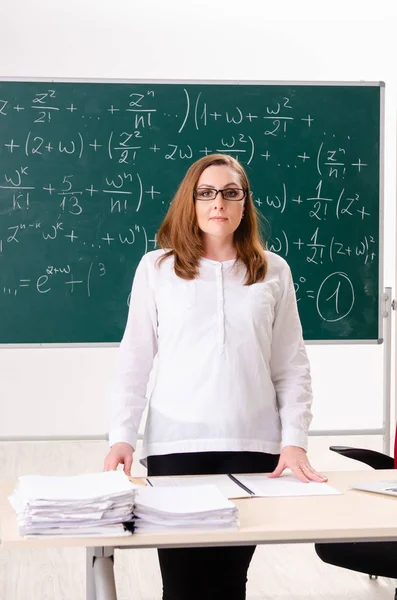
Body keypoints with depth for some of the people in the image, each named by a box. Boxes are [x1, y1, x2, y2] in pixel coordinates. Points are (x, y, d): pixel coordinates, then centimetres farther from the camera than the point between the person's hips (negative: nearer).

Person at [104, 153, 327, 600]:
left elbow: (292, 367, 6)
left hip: (253, 445, 1)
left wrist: (294, 441, -2)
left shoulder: (273, 271, 7)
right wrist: (121, 436, -4)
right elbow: (134, 361, 4)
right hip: (175, 445, -1)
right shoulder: (156, 268, 4)